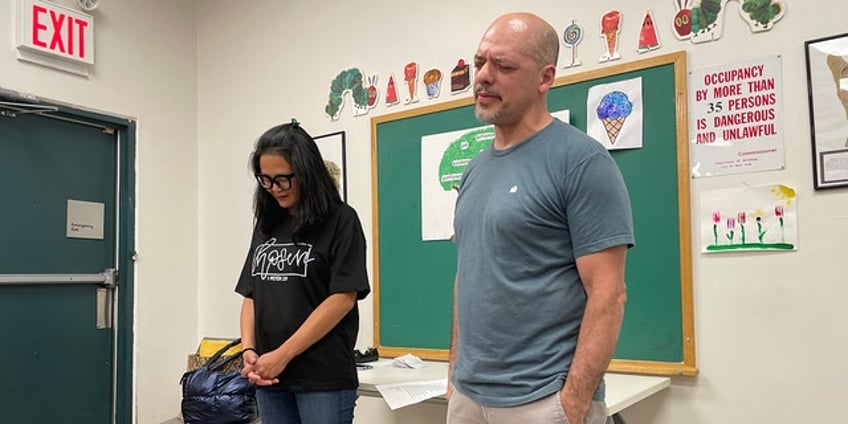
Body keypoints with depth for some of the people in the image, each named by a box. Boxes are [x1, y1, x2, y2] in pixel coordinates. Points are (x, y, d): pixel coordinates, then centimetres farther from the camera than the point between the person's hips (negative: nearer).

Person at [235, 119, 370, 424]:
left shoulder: (340, 220, -4)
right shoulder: (266, 225, 12)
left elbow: (343, 298, -11)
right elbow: (251, 295, 14)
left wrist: (282, 355, -13)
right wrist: (248, 350, -3)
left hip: (324, 378, -5)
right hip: (270, 379, 5)